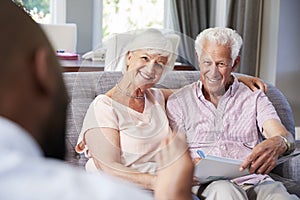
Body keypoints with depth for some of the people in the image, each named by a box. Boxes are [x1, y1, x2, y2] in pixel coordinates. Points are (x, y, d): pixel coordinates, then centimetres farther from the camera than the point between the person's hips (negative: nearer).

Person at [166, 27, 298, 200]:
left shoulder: (254, 98, 17)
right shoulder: (178, 102, 15)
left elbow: (285, 137, 1)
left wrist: (278, 143, -26)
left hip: (254, 181, 1)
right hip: (207, 184, -1)